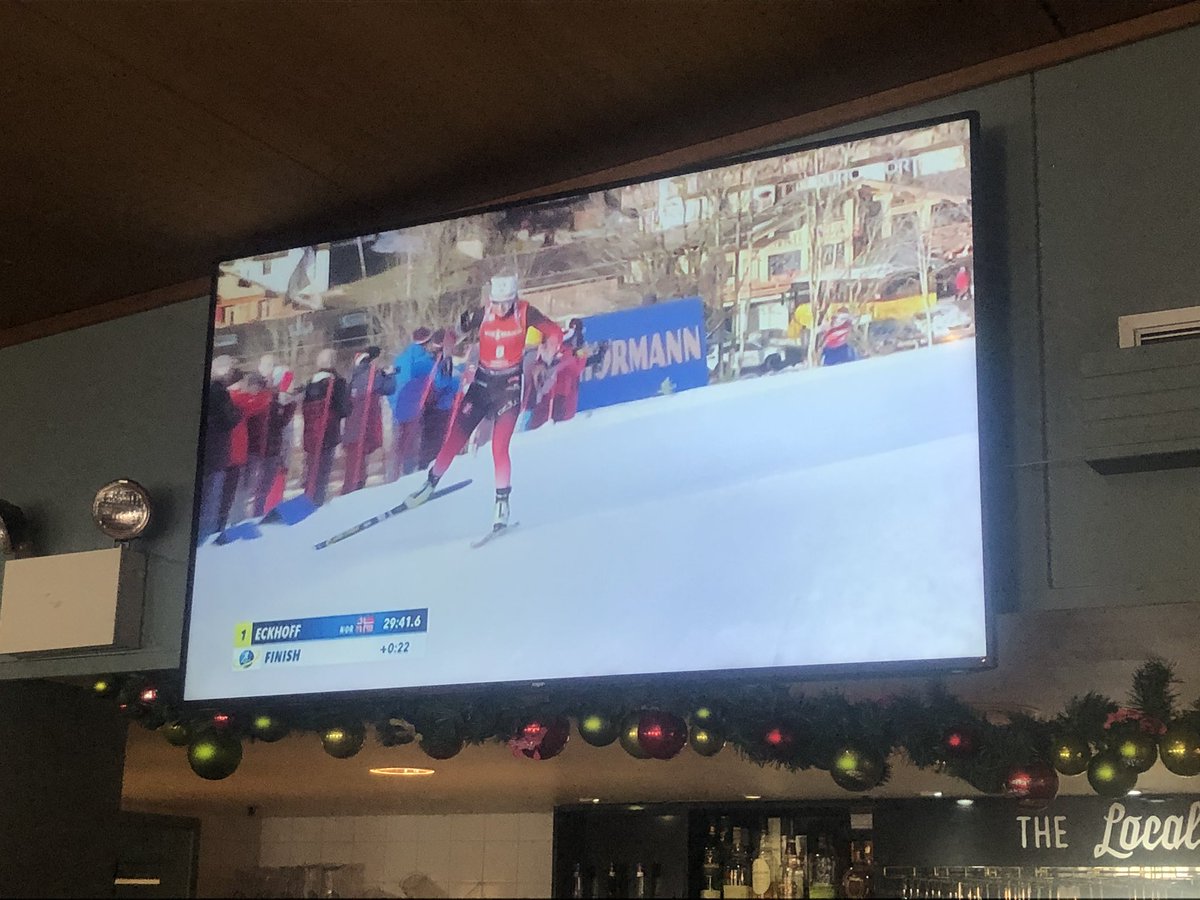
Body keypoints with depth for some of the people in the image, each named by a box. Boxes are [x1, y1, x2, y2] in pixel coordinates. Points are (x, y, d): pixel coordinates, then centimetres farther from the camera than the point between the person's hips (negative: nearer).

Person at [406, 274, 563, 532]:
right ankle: (431, 482, 25)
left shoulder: (525, 313, -11)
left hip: (509, 386, -2)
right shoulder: (482, 314, -7)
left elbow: (555, 332, -8)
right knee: (455, 437, 4)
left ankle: (502, 502, -4)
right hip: (482, 382, 3)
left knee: (500, 446, -15)